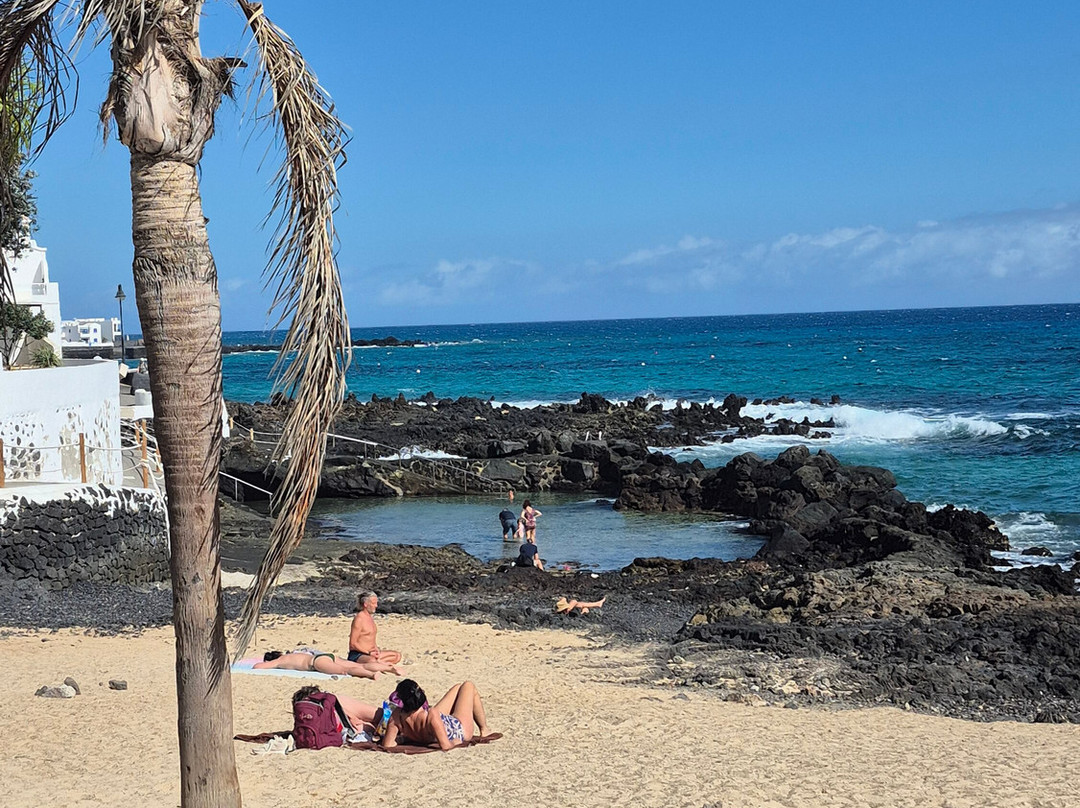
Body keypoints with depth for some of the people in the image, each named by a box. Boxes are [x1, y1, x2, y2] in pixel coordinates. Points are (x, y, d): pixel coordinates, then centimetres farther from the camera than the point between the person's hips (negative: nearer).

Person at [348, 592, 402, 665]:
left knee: (397, 655, 0)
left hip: (371, 653, 10)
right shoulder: (359, 619, -13)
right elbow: (353, 643, -15)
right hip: (357, 655, -10)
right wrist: (369, 653, -18)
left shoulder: (370, 618, 16)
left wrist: (376, 649, 2)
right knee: (372, 661, -43)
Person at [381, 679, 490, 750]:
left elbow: (387, 745, -24)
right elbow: (445, 746, -42)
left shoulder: (397, 716, -31)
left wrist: (403, 738, -9)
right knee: (469, 686, 16)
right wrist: (455, 742, -22)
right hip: (461, 732, -6)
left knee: (458, 688, 27)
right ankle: (484, 729, 35)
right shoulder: (431, 715, -47)